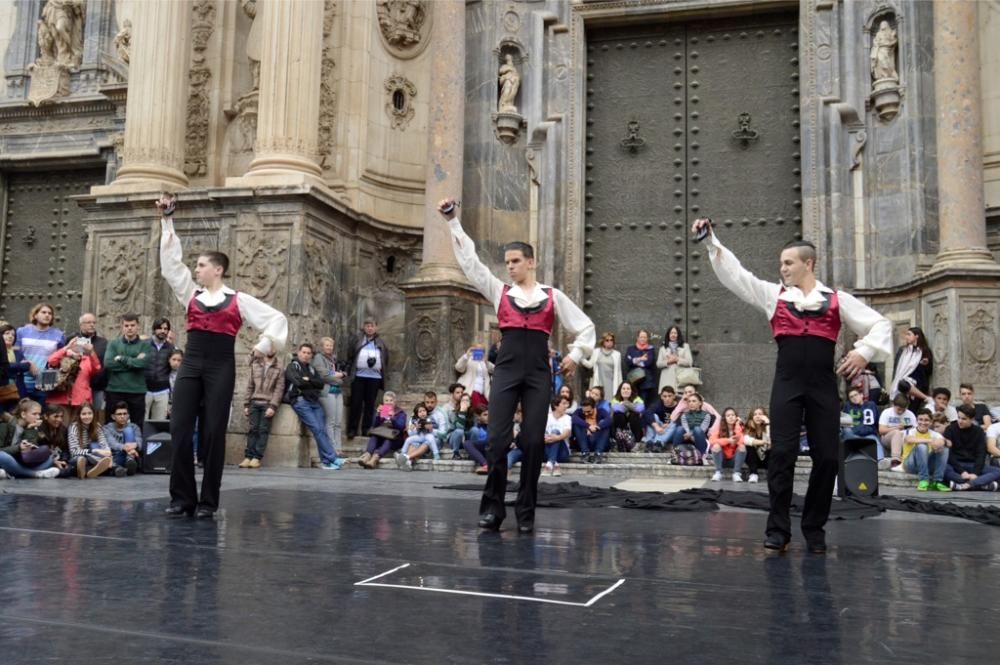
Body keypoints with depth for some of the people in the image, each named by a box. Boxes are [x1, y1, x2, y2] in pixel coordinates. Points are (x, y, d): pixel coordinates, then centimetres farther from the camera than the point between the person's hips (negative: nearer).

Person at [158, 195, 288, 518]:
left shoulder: (238, 300, 4)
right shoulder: (191, 294, 13)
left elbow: (277, 319, 6)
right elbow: (171, 262, 12)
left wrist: (264, 345, -4)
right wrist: (167, 222, 11)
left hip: (221, 367, -3)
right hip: (191, 364, 3)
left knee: (213, 433, 0)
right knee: (180, 430, -3)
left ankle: (208, 501, 8)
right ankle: (182, 497, 6)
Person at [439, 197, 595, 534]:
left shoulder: (552, 296, 9)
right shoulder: (499, 291, 11)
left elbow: (585, 326, 15)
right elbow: (469, 260, 10)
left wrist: (575, 355, 2)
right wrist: (453, 221, 8)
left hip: (538, 373, 0)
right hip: (506, 370, 1)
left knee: (533, 441, 0)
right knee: (498, 439, -7)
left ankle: (526, 511, 10)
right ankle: (492, 507, 5)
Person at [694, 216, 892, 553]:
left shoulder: (837, 300, 8)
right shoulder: (774, 295, 10)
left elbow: (880, 324, 11)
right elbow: (735, 273, 6)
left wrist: (864, 351, -6)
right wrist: (712, 241, -1)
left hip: (823, 385, 0)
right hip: (787, 383, 0)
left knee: (826, 457, 3)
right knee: (782, 454, -5)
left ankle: (814, 529, 18)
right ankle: (778, 528, 4)